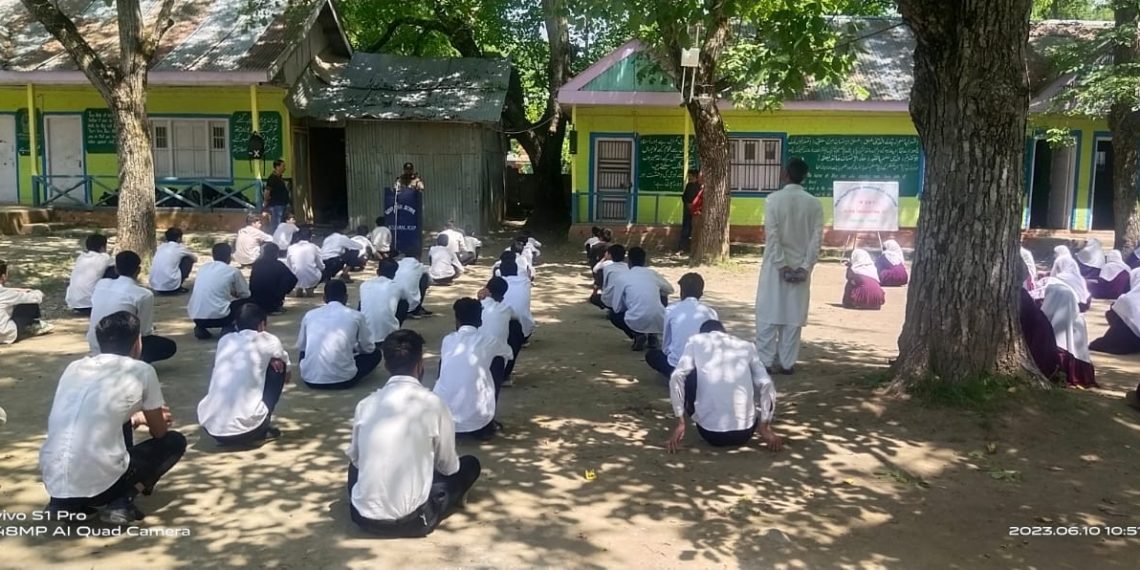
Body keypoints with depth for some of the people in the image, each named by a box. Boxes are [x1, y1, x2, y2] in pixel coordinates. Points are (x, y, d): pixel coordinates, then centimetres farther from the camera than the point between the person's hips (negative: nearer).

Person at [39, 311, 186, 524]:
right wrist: (148, 417, 39)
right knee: (175, 441, 19)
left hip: (53, 481, 6)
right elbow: (159, 433, 15)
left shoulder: (74, 367, 15)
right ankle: (122, 502, -2)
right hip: (100, 484, -6)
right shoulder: (141, 371, 1)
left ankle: (64, 502, 18)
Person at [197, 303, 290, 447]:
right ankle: (262, 430, 16)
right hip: (247, 428, -4)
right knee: (277, 366, 17)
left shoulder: (224, 340, 16)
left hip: (209, 427, 5)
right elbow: (286, 373, 29)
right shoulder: (269, 341, 8)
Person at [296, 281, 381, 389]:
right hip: (343, 380, -3)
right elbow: (369, 348, 12)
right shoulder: (356, 316, 0)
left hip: (310, 379, 3)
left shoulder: (310, 315, 7)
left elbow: (300, 346, 21)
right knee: (375, 354, 21)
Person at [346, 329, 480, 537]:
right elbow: (448, 466, 2)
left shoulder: (366, 404, -1)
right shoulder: (433, 404, -12)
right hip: (409, 522, -4)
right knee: (470, 465, 15)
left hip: (363, 517, 4)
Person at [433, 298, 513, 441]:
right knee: (499, 359, 16)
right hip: (477, 421, -3)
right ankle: (486, 427, 18)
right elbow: (509, 353, 27)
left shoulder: (447, 340, 8)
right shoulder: (488, 341, 3)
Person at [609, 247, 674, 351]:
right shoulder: (653, 273, 14)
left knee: (613, 314, 31)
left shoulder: (622, 278, 6)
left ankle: (637, 334, 5)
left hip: (637, 322, -2)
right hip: (659, 322, 2)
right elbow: (670, 289, 31)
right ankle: (653, 336, 19)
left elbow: (617, 308, 7)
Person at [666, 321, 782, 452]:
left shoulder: (696, 341, 12)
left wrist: (680, 423, 0)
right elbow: (766, 384, 5)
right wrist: (765, 428, 7)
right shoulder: (746, 346, 16)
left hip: (710, 432, -2)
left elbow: (677, 377, -2)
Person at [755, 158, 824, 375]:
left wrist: (781, 265, -11)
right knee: (794, 316, 8)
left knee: (769, 314, 5)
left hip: (775, 265, -3)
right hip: (800, 267, 3)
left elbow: (772, 235, -14)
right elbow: (816, 238, -5)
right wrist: (805, 267, -4)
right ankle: (787, 363, 11)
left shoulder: (774, 199, -9)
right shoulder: (814, 203, 0)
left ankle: (765, 361, 5)